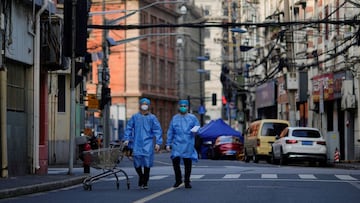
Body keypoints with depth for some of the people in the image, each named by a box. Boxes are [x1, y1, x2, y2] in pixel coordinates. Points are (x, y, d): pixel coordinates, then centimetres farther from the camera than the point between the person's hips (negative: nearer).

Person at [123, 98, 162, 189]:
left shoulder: (152, 117, 5)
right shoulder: (135, 117, 9)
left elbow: (157, 130, 4)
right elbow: (128, 128, 12)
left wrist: (158, 143, -3)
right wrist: (127, 139, 0)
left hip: (148, 143, -1)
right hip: (137, 143, 1)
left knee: (147, 162, -7)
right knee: (137, 162, -5)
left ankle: (145, 182, 5)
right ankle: (141, 176, 23)